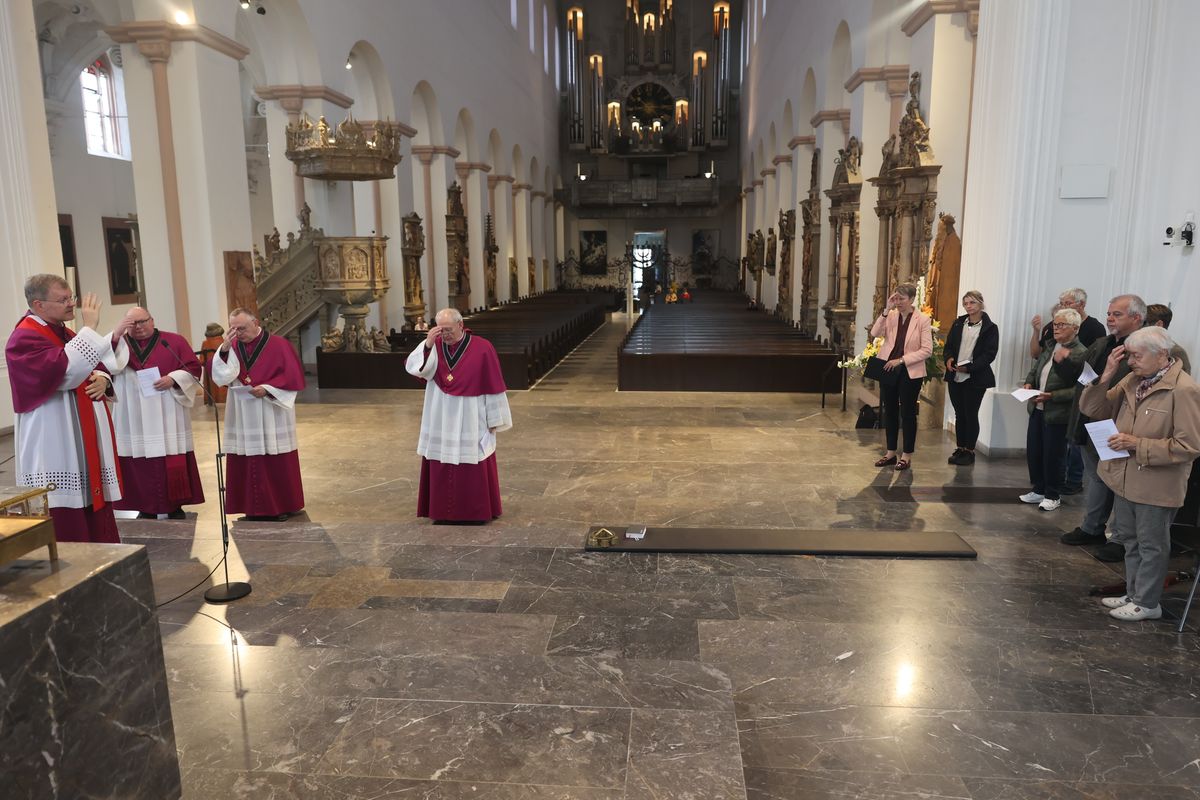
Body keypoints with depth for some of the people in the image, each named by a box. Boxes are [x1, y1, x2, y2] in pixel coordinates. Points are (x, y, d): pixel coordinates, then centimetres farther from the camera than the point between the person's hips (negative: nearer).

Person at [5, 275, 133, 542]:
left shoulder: (64, 333, 15)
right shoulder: (25, 339, -13)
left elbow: (95, 366, 19)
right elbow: (66, 370, -29)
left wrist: (102, 378, -5)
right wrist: (89, 328, -23)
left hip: (85, 442, 9)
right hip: (54, 449, -9)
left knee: (96, 512, 14)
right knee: (66, 528, -6)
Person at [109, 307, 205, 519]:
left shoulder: (174, 341, 6)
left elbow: (193, 367, 2)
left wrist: (173, 379, -14)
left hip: (168, 415, -1)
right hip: (134, 417, 1)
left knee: (174, 462, 1)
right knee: (140, 462, 0)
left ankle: (175, 506, 11)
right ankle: (147, 507, 9)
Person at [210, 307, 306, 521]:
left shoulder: (278, 345, -6)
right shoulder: (232, 347, 7)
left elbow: (293, 377, -8)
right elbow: (221, 377, -4)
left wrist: (267, 389, -18)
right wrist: (224, 349, -16)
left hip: (272, 417, -4)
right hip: (243, 417, 4)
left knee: (276, 464, 1)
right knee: (247, 465, 4)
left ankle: (281, 507, 12)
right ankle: (254, 508, 14)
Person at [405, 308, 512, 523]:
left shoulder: (482, 348, -10)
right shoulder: (435, 346, 1)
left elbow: (493, 385, -7)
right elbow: (413, 367, -11)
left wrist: (494, 419, -5)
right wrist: (427, 344, -24)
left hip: (471, 421, -3)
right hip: (440, 421, 3)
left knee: (473, 469, 4)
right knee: (441, 467, 7)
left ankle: (476, 512, 16)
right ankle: (443, 511, 20)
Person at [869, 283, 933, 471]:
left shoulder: (922, 320, -8)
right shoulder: (891, 316, 2)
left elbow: (927, 350, -11)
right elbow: (875, 333, -12)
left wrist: (901, 360, -17)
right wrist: (887, 310, -17)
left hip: (910, 373, -4)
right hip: (888, 369, 4)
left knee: (907, 413, 5)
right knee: (889, 411, 11)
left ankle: (907, 455, 15)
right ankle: (891, 452, 23)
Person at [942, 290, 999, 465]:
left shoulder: (990, 328, -4)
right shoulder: (958, 323, 11)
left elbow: (990, 354, -10)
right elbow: (948, 345, 11)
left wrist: (969, 367, -21)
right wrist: (949, 359, -10)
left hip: (975, 378, -4)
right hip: (955, 377, 5)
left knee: (971, 414, 1)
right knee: (959, 413, 10)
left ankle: (970, 451, 11)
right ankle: (960, 448, 19)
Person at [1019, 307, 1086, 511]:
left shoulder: (1081, 354, -15)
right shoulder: (1050, 348, 8)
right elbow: (1035, 369, 20)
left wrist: (1052, 396, -23)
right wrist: (1029, 383, 1)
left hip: (1057, 414, -7)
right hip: (1037, 409, 7)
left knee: (1053, 456, 5)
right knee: (1033, 452, 14)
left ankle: (1053, 496, 22)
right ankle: (1039, 490, 30)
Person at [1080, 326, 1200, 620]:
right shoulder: (1132, 380, 2)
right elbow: (1092, 409, 5)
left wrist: (1137, 444, -22)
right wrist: (1106, 376, -8)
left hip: (1156, 485, -7)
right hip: (1126, 479, 7)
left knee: (1151, 546, 9)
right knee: (1130, 541, 19)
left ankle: (1147, 603, 23)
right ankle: (1134, 594, 35)